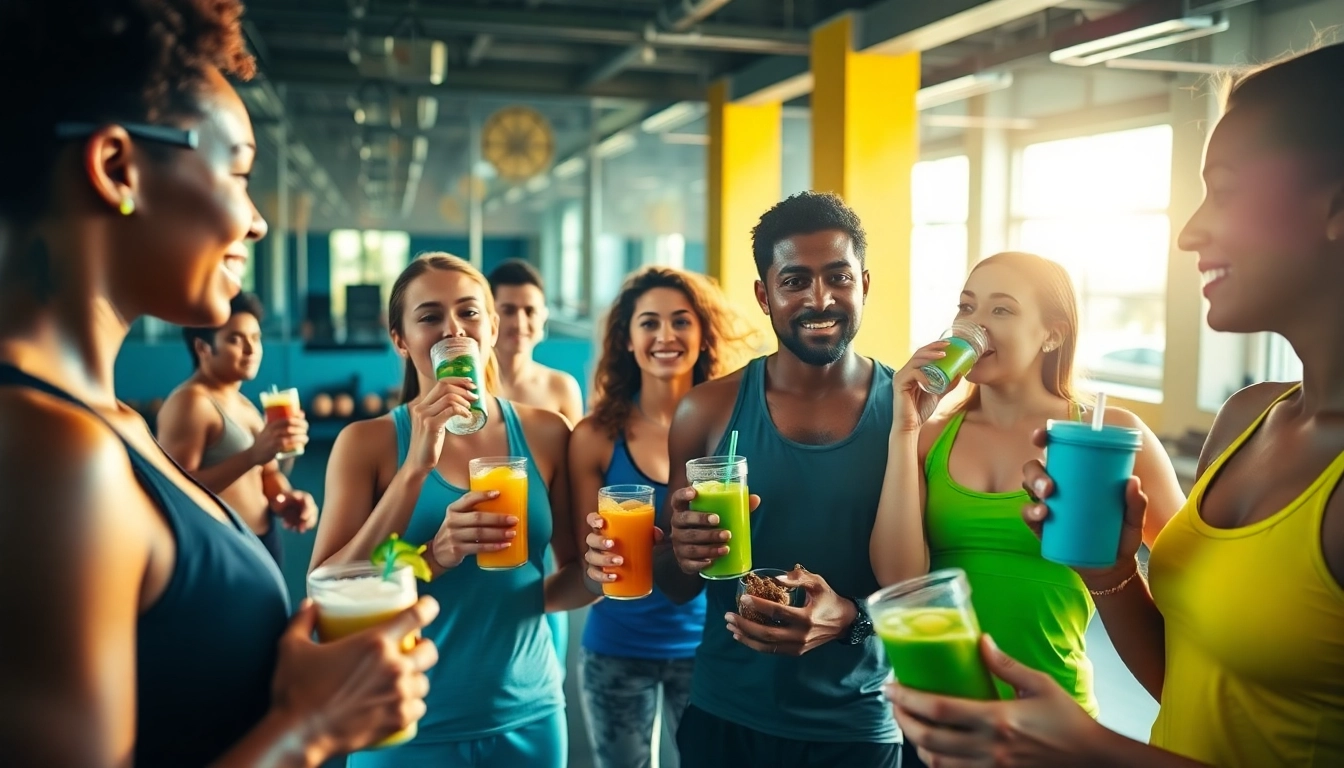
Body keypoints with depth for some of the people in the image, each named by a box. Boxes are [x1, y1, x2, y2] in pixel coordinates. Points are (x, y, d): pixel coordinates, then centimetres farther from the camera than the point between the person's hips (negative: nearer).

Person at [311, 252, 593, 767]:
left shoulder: (545, 434, -4)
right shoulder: (367, 443, -8)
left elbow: (572, 575, 5)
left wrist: (597, 571, -17)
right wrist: (416, 467, -24)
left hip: (529, 717, 2)